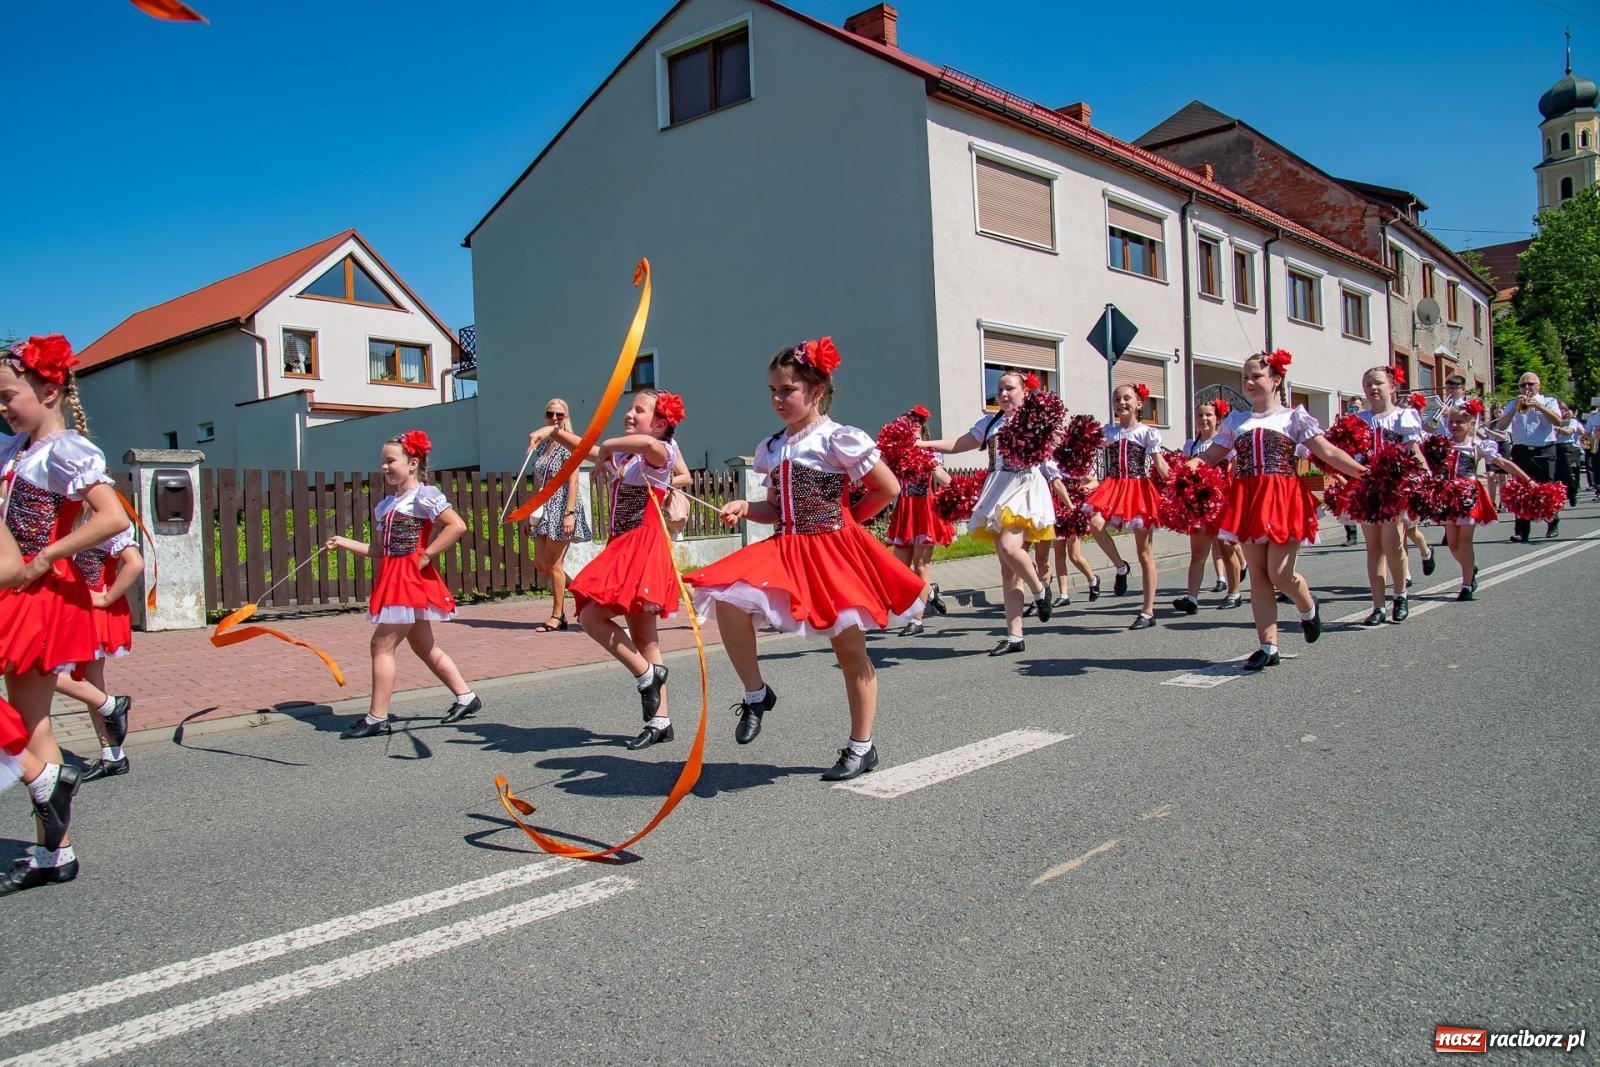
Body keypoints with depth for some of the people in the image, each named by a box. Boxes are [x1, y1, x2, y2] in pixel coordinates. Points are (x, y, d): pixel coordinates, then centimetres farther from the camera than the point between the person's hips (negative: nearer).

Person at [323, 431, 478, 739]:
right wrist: (344, 543, 8)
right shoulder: (385, 505, 14)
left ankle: (377, 717, 1)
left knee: (382, 645, -7)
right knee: (424, 647, 14)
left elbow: (457, 526, -20)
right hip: (394, 580, 9)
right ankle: (466, 697, 24)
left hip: (412, 579, -9)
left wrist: (425, 555, -19)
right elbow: (379, 550, 15)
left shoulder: (424, 495, -11)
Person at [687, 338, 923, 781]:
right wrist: (745, 508, -2)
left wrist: (845, 519, 1)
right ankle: (756, 693, 0)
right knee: (727, 599, -19)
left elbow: (888, 488, -4)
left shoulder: (838, 440, -9)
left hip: (832, 550, -5)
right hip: (787, 549, 6)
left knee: (849, 649, 5)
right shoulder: (772, 448, 11)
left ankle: (862, 746, 20)